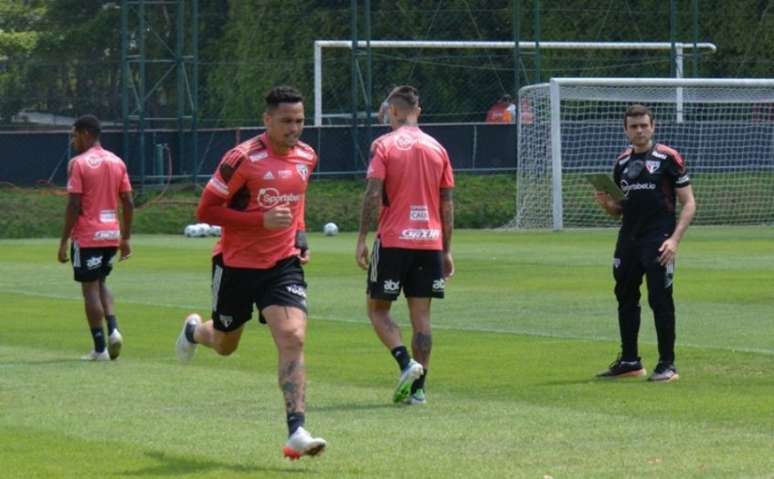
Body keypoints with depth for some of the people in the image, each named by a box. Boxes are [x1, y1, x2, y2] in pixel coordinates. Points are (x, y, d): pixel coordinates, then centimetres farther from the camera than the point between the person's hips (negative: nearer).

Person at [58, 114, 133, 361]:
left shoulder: (78, 164, -10)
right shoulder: (117, 162, 8)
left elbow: (74, 206, -14)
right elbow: (128, 203, 7)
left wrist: (64, 242, -10)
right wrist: (126, 238, 14)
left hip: (87, 236, -6)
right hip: (112, 235, 6)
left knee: (90, 289, 1)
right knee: (101, 282, 23)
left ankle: (100, 349, 1)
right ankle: (113, 329, 2)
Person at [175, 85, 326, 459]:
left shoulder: (307, 157, 1)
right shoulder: (243, 159, -18)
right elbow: (206, 211, -17)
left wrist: (300, 237, 6)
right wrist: (263, 220, -25)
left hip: (284, 264, 3)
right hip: (237, 264, -3)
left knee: (293, 338, -19)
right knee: (225, 345, 17)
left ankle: (297, 432, -22)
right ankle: (195, 330, 56)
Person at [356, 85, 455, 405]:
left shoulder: (383, 145, -3)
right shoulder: (437, 148, 9)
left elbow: (373, 195, -11)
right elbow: (447, 204, 10)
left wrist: (361, 240, -6)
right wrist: (446, 251, 15)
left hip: (393, 241, -4)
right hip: (430, 242, 4)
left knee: (377, 308, 6)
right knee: (421, 315, 6)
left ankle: (406, 363, -15)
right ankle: (418, 387, 3)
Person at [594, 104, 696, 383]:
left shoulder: (668, 158, -4)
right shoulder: (622, 162, 13)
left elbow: (688, 203, -5)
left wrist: (674, 239, -16)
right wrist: (607, 204, -3)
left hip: (658, 242, -6)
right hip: (628, 241, 6)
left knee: (660, 301, -8)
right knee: (625, 298, 12)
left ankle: (667, 364, -1)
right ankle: (629, 361, 22)